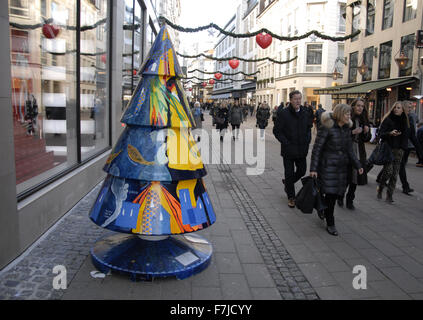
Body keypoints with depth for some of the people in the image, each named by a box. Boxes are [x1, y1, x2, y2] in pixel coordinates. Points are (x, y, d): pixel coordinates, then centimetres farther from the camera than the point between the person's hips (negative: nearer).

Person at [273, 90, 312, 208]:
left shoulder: (305, 113, 6)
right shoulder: (283, 113, -11)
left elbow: (308, 128, 18)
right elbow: (276, 130, -10)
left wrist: (307, 140, 3)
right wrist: (286, 143, -15)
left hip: (302, 149, 5)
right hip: (288, 150, -5)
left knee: (302, 171, 13)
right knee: (289, 174, 4)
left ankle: (287, 182, 41)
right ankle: (291, 197, 19)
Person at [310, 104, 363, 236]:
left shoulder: (347, 128, 9)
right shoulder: (327, 127, -12)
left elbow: (349, 149, 16)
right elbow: (317, 148, -12)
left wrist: (357, 165, 9)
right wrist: (313, 168, -15)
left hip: (341, 166, 7)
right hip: (328, 166, -6)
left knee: (336, 193, 6)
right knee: (330, 193, -6)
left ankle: (322, 209, 32)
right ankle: (330, 224, 6)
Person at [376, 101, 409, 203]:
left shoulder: (404, 121, 12)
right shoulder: (387, 119, -2)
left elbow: (406, 136, 19)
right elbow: (381, 133, -6)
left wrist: (404, 148, 10)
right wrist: (390, 133, -24)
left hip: (399, 150, 4)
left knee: (395, 173, 0)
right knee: (388, 170, -14)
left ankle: (389, 195, 8)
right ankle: (380, 188, 11)